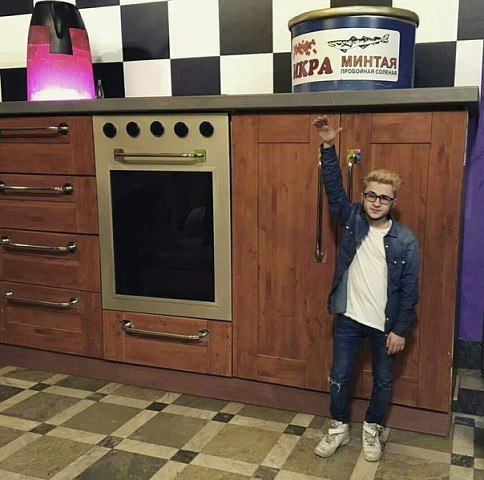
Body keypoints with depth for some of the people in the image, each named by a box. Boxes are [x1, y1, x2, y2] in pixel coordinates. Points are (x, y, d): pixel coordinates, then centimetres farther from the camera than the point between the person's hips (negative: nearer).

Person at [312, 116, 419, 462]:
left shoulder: (405, 240, -10)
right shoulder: (352, 220, -4)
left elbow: (409, 289, -7)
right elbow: (334, 189, -15)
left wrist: (400, 329, -8)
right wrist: (328, 148, -25)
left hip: (385, 324, -1)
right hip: (348, 317, 1)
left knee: (383, 381, 15)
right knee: (339, 377, 10)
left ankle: (373, 430, 37)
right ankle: (339, 429, 32)